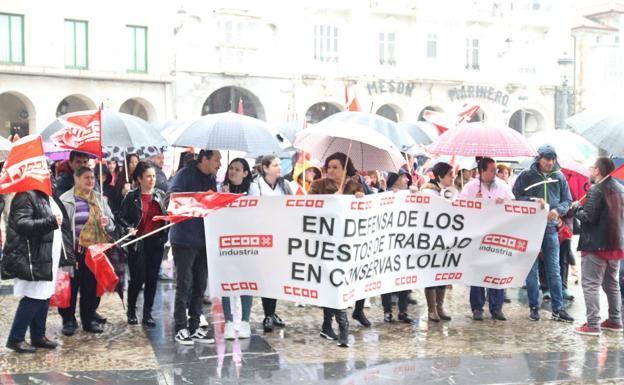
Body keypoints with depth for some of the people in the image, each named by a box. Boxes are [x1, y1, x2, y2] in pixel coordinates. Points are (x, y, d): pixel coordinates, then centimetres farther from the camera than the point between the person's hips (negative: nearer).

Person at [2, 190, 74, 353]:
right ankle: (15, 338, 4)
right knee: (33, 298, -7)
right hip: (33, 258, -9)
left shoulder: (48, 197, 19)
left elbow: (61, 223, 27)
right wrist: (51, 222, -29)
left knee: (44, 297, 11)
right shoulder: (25, 196, -11)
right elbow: (21, 224, -22)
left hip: (48, 258, 9)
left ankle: (38, 336, 21)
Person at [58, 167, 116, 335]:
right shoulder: (66, 199, -3)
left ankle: (89, 319, 22)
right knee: (71, 286, 2)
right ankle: (68, 320, 15)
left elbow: (111, 223, 17)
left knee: (92, 286, 10)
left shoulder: (99, 199, 14)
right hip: (75, 251, -4)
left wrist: (107, 222, -7)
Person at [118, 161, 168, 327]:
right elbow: (121, 216, 0)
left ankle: (147, 314, 16)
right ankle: (131, 310, 22)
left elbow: (167, 215, 11)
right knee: (137, 278, 0)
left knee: (152, 279, 5)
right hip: (138, 243, -3)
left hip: (156, 242, 3)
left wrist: (166, 233, -4)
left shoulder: (161, 195, 7)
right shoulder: (131, 197, -2)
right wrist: (128, 228, -16)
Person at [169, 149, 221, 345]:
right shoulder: (185, 175, -9)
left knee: (200, 285, 10)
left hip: (205, 239, 7)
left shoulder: (212, 178, 13)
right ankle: (181, 328, 7)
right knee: (184, 284, -2)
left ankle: (194, 327, 18)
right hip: (185, 239, -7)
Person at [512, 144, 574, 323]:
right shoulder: (526, 175, -2)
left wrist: (558, 210, -12)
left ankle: (558, 309, 10)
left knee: (554, 270, 5)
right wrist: (533, 201, -18)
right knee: (531, 269, 5)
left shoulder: (559, 177, 5)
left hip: (551, 227, 2)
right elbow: (515, 197, -3)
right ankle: (534, 307, 14)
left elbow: (567, 200, 8)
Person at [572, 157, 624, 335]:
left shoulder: (596, 190, -16)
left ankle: (592, 324, -7)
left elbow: (587, 217, -20)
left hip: (596, 246, -9)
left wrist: (576, 207, -4)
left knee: (590, 284, -5)